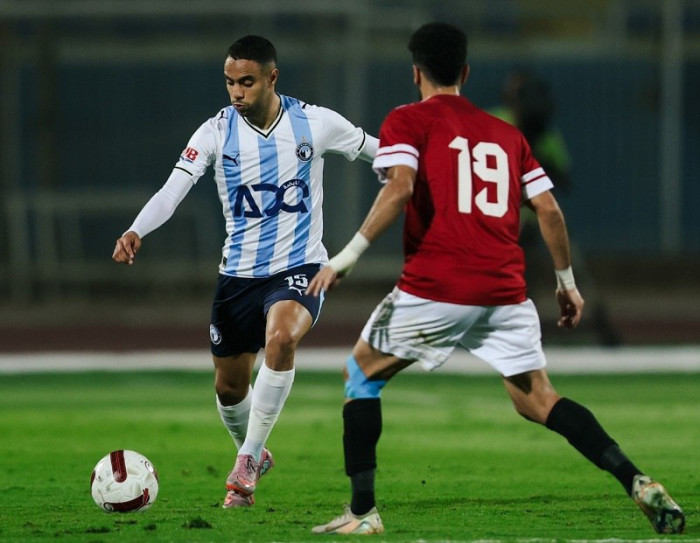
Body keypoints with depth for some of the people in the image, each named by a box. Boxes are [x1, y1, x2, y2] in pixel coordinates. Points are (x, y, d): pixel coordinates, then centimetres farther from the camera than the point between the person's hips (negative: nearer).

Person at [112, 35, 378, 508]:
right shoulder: (217, 132, -6)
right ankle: (252, 456, 43)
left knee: (280, 337, -33)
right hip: (239, 272, 3)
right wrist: (136, 231, -36)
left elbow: (380, 153, 9)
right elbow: (174, 189, -18)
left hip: (299, 268, -3)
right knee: (229, 387, 11)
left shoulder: (315, 123, -6)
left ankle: (247, 461, -19)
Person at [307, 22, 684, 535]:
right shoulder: (507, 133, 18)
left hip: (435, 290, -4)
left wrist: (348, 256, -13)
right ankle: (639, 483, -10)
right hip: (506, 294, 4)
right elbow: (549, 209, 14)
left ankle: (363, 511, 9)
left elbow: (400, 187, -13)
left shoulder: (407, 122, 4)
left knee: (361, 375, 17)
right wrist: (567, 281, 24)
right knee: (539, 400, 11)